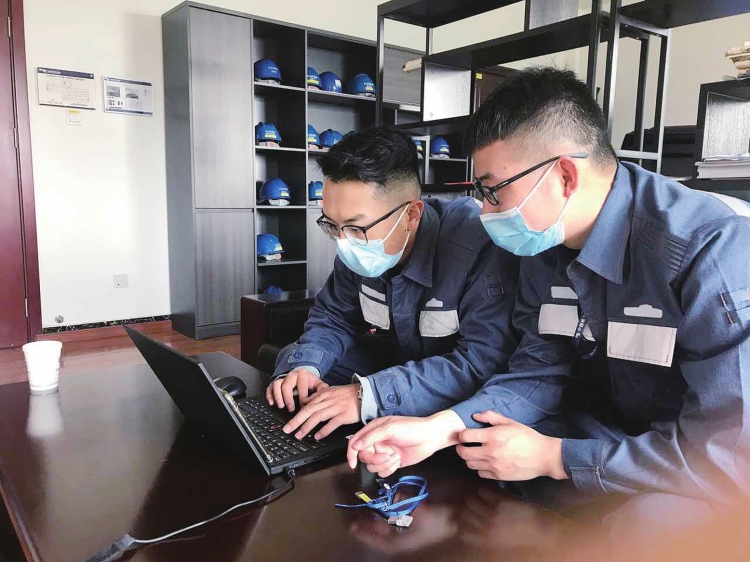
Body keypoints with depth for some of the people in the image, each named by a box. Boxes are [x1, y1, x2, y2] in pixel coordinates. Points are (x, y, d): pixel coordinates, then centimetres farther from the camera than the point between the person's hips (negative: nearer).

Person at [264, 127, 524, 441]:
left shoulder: (481, 247, -31)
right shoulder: (359, 247, -8)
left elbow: (484, 362, -36)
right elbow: (333, 318, 5)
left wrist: (369, 395, -43)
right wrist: (304, 366, -17)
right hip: (392, 365, 6)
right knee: (292, 360, 1)